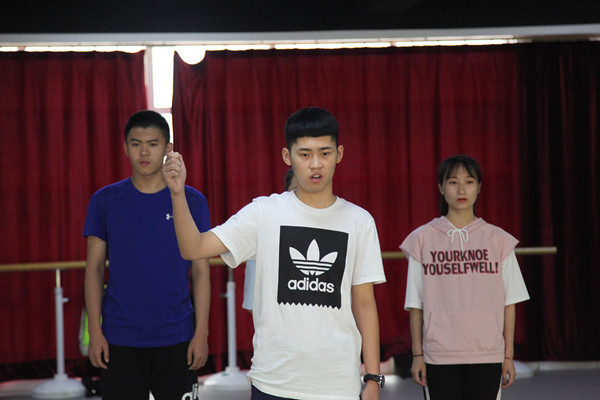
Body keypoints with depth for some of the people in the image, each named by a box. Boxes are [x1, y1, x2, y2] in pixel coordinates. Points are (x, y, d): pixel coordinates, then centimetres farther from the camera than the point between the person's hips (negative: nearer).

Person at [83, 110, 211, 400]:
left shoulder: (192, 201, 3)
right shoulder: (105, 200, 4)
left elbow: (200, 271, 3)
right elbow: (94, 268, 5)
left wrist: (201, 332, -4)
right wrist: (95, 331, -2)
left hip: (176, 340, 0)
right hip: (119, 340, 0)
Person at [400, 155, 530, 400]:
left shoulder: (497, 240, 5)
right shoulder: (423, 240, 3)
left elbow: (508, 303, 6)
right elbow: (416, 305, 4)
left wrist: (509, 355, 3)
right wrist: (417, 355, 1)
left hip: (487, 355, 0)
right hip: (439, 355, 0)